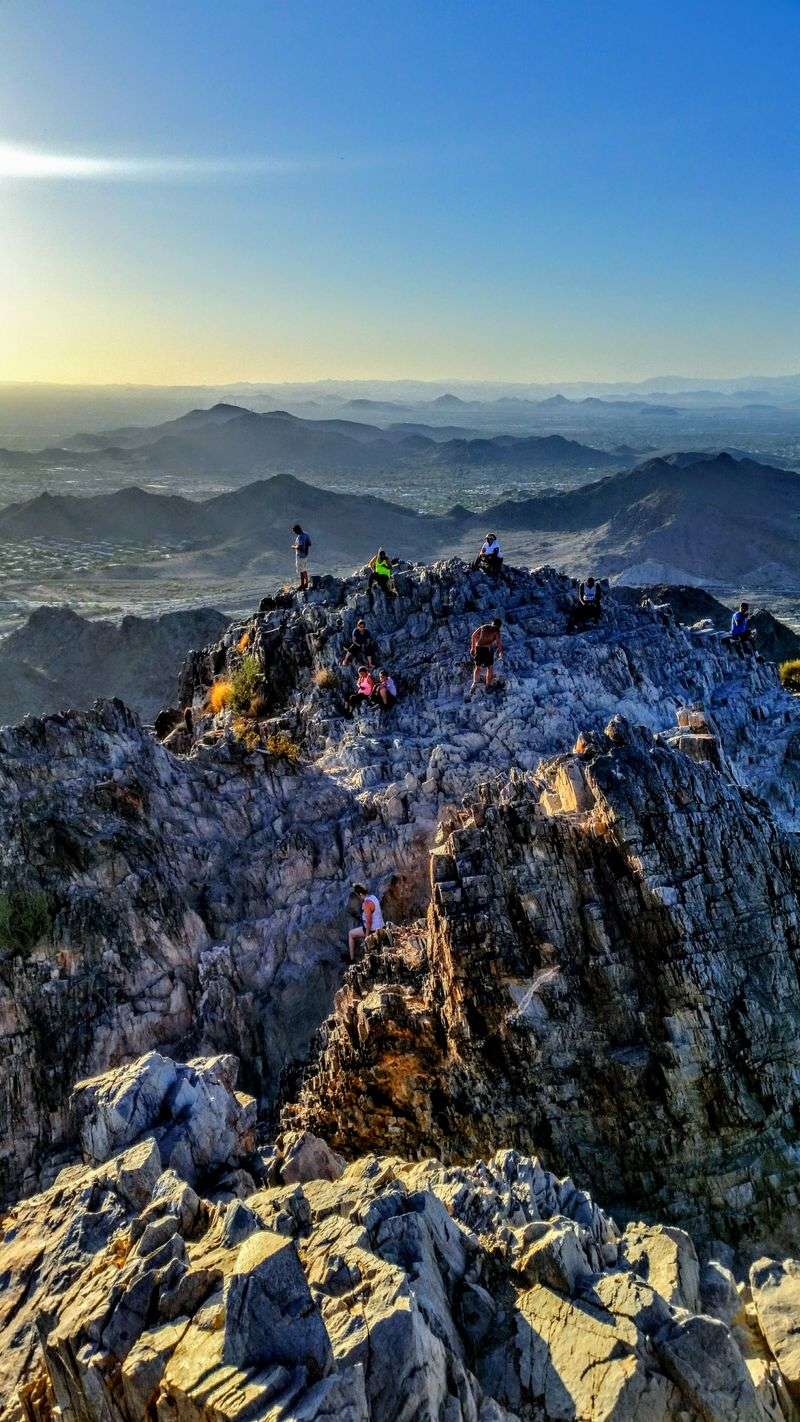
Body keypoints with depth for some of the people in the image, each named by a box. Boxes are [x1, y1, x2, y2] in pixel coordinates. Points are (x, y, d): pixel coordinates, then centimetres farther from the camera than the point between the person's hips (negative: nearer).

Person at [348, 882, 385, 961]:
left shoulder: (367, 903, -25)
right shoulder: (373, 897, 3)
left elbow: (368, 921, -25)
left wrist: (367, 936, -18)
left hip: (373, 930, -9)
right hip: (380, 926, 9)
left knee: (351, 934, 9)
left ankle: (352, 959, 13)